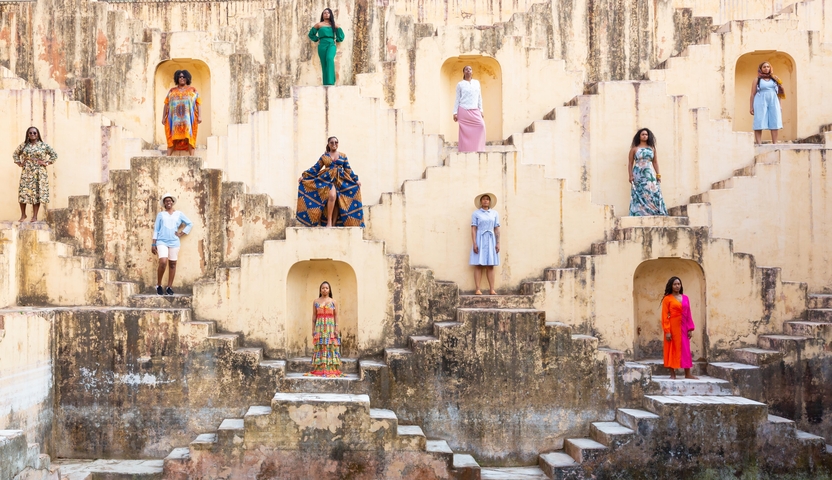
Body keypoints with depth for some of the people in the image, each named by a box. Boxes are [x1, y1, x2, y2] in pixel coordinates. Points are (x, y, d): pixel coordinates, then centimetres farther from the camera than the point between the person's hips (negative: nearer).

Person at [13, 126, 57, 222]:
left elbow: (54, 155, 4)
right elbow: (15, 154, 21)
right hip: (26, 172, 2)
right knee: (23, 192, -3)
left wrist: (46, 163, -3)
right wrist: (19, 163, 8)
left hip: (39, 173, -2)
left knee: (37, 193, -3)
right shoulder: (24, 145, 9)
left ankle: (35, 216, 3)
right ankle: (23, 215, 9)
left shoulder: (43, 145, 2)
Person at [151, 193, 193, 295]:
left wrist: (181, 233, 4)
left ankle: (169, 287, 9)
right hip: (162, 242, -2)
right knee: (163, 262, -19)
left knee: (172, 264, 2)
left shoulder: (179, 214, 10)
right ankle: (158, 285, -4)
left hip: (174, 242, 2)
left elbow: (190, 223, 15)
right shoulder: (160, 214, 9)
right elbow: (156, 229, 7)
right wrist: (153, 244, 1)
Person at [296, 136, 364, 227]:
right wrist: (304, 176, 0)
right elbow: (315, 168, 8)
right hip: (328, 179, -3)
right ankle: (329, 222, -22)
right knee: (332, 196, -29)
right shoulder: (324, 156, 10)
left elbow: (348, 170, 14)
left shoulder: (343, 156, 14)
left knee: (337, 203, -6)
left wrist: (356, 180, 5)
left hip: (341, 181, 3)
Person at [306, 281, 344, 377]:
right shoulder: (316, 302, 9)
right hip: (319, 328, 0)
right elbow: (314, 316, 8)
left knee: (331, 348, -3)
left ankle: (332, 370, -1)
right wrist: (313, 329, 2)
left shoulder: (333, 302, 7)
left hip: (331, 328, 0)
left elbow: (336, 316, 5)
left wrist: (336, 329, -4)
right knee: (319, 348, -2)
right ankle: (319, 371, 0)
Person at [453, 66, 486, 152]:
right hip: (463, 110, -3)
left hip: (475, 110, 3)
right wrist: (455, 113, -1)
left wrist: (481, 110, 10)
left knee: (481, 125, -14)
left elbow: (479, 97, 14)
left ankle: (478, 149, -6)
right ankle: (466, 150, -1)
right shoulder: (460, 84, 4)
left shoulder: (477, 82, 13)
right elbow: (457, 99, 4)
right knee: (465, 131, -5)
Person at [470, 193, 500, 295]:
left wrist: (498, 243, 3)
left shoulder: (495, 214, 11)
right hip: (480, 240, -3)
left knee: (490, 266, 2)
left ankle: (492, 289, 1)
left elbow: (497, 229, 10)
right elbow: (473, 229, -2)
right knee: (478, 265, -5)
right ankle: (478, 289, -6)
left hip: (490, 241, 3)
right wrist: (474, 243, -10)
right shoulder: (476, 214, 3)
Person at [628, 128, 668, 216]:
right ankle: (639, 215, -10)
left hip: (650, 175, 2)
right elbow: (630, 163, 6)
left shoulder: (652, 148, 15)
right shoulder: (634, 149, 8)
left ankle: (656, 214, -9)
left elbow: (655, 162, 15)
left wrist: (658, 175, 7)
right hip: (638, 175, -2)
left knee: (653, 194, -9)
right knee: (639, 195, -9)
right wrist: (630, 175, -4)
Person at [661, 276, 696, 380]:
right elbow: (665, 316, -8)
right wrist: (667, 331, -15)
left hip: (683, 327, 5)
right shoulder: (667, 299, -4)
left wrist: (690, 329, 3)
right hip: (673, 327, -5)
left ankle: (688, 374, 10)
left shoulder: (685, 298, 10)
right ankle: (672, 374, 5)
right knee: (672, 349, 0)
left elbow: (688, 314, 10)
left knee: (685, 350, 5)